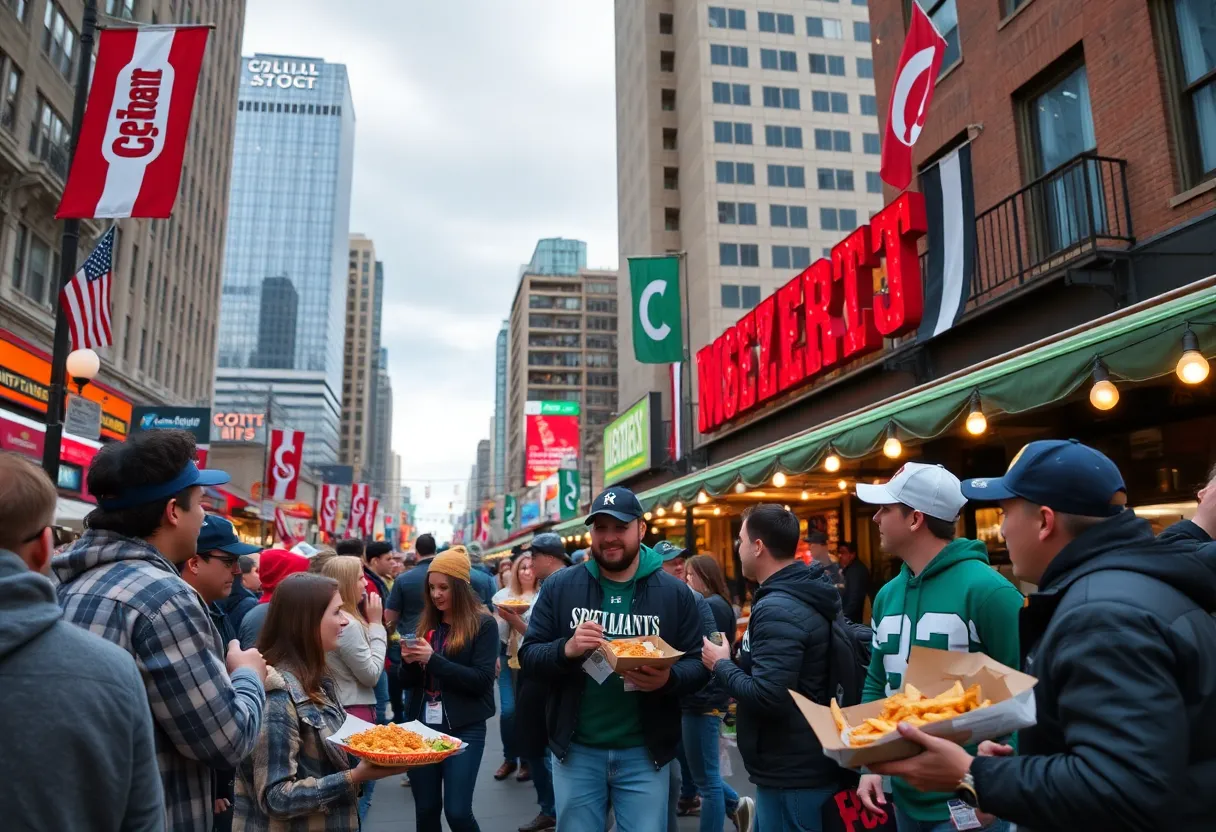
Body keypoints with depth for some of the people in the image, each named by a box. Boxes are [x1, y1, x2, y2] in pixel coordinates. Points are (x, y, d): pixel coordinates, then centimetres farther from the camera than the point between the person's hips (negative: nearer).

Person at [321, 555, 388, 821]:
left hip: (342, 708, 10)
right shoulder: (348, 624, -22)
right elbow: (371, 674, -16)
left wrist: (369, 624, 4)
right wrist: (376, 624, -14)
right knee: (362, 787, 2)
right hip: (355, 711, -10)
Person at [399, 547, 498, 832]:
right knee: (425, 809, 11)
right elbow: (409, 682, 11)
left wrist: (433, 659, -22)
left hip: (464, 728, -5)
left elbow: (481, 680, -16)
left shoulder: (483, 623, -8)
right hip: (423, 725, 5)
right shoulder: (426, 623, 8)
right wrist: (409, 662, -11)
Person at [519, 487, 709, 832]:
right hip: (576, 749, 1)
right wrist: (566, 650, -23)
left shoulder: (675, 593, -3)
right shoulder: (559, 587, -2)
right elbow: (528, 655, -2)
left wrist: (668, 679, -23)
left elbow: (698, 664, -1)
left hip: (644, 752, -1)